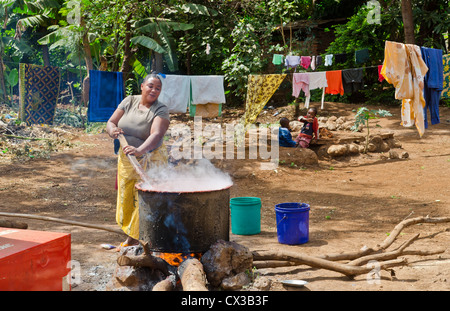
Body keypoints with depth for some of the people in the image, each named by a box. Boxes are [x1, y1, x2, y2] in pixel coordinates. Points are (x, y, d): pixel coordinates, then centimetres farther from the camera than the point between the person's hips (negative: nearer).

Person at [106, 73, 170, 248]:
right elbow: (111, 122, 0)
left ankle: (137, 239, 7)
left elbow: (156, 135, -31)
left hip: (149, 161, -5)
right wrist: (113, 130, -25)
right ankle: (130, 238, 29)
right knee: (126, 199, 13)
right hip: (126, 160, 5)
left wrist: (140, 150, -48)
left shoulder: (161, 110, -15)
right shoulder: (129, 102, -1)